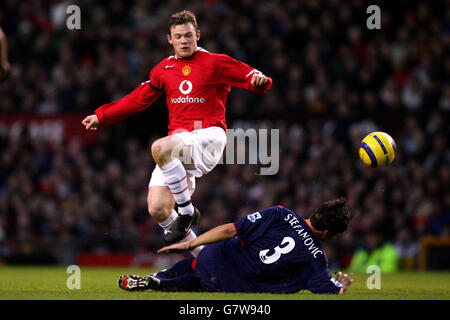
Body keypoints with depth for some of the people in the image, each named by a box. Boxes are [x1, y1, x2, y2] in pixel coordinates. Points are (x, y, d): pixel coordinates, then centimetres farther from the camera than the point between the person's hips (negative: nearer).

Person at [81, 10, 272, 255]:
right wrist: (101, 116, 25)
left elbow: (251, 78, -2)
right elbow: (137, 99, 26)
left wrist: (259, 80, -25)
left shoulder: (215, 63, 3)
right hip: (178, 142, 5)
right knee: (157, 209, -10)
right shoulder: (164, 70, 17)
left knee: (160, 148, -35)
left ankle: (187, 211, -19)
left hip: (209, 136, -5)